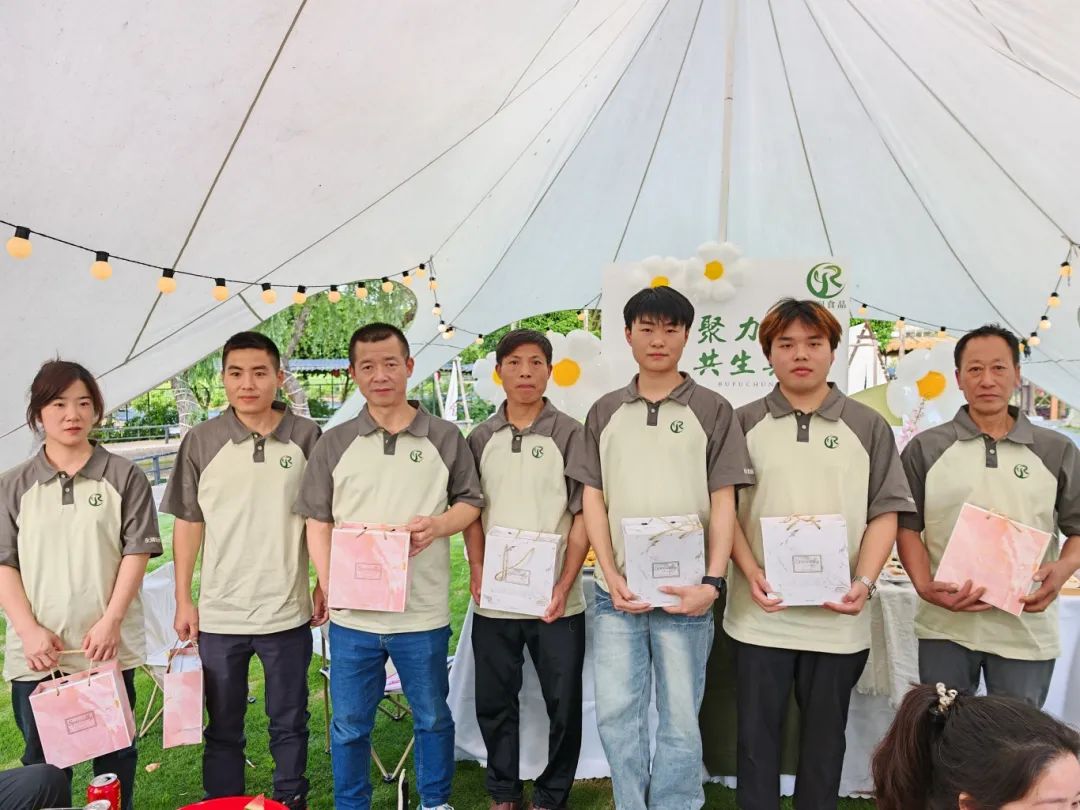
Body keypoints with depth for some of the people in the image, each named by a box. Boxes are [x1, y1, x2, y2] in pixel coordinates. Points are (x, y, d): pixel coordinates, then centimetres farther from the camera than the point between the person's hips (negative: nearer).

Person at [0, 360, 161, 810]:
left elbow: (137, 552, -2)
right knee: (43, 762, 10)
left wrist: (109, 623, -10)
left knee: (115, 755, 9)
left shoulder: (125, 477, 2)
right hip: (37, 651, 1)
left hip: (108, 646, -1)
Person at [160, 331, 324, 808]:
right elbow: (188, 523, 3)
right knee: (222, 728, 14)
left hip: (287, 613, 0)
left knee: (289, 723, 14)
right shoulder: (201, 441, -2)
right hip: (218, 615, 0)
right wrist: (183, 600, 2)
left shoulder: (306, 437, -3)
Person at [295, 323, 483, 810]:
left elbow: (470, 503, 8)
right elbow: (318, 521, 4)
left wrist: (436, 525, -13)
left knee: (432, 717, 15)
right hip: (352, 614, 1)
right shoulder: (334, 444, 3)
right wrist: (328, 582, -9)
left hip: (423, 613, 0)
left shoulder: (445, 439, 1)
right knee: (349, 724, 12)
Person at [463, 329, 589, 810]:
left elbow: (583, 514, -4)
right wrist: (476, 569, -3)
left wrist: (565, 584, -10)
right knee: (494, 702, 12)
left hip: (556, 600, -2)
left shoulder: (569, 434, -2)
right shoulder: (481, 439, 7)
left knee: (564, 703, 6)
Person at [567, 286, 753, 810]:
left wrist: (712, 582, -12)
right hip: (617, 592, 2)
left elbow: (723, 504, -1)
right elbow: (592, 499, 5)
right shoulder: (605, 412, 8)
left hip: (684, 593, -2)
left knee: (680, 721, 7)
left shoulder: (712, 411, 2)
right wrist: (612, 576, -6)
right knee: (616, 715, 8)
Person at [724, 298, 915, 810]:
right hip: (761, 614, 0)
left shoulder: (868, 427, 5)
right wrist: (751, 574, -11)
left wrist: (864, 582, -11)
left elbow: (885, 513, 3)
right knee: (757, 734, 8)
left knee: (825, 738, 13)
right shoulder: (745, 424, 4)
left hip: (838, 617, 1)